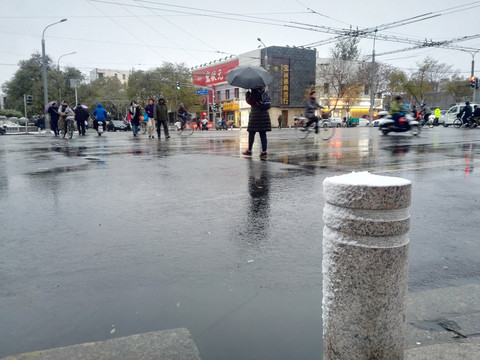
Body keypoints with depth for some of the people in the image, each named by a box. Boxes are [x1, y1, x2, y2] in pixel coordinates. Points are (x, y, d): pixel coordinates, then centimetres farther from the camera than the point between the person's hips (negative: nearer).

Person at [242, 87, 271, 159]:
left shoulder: (254, 93, -10)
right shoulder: (265, 93, 9)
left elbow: (249, 101, -9)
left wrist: (247, 94, 3)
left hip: (255, 114, -5)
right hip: (265, 115, 6)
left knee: (251, 133, 6)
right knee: (263, 134, 3)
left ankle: (249, 151, 15)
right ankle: (264, 152, -2)